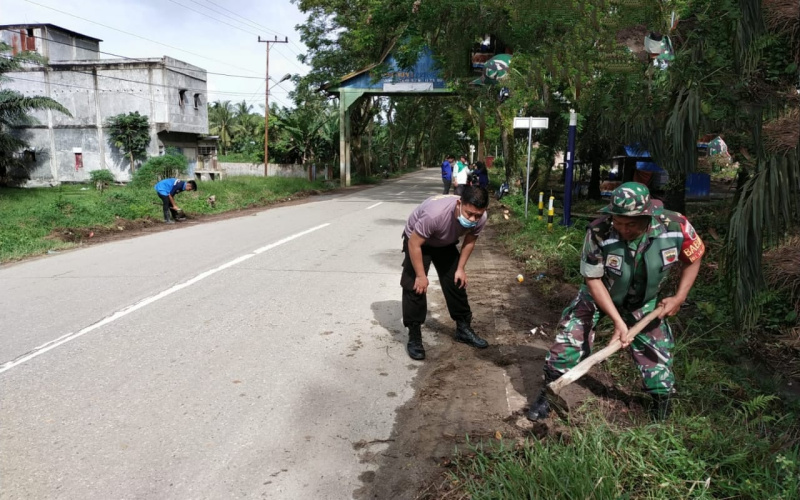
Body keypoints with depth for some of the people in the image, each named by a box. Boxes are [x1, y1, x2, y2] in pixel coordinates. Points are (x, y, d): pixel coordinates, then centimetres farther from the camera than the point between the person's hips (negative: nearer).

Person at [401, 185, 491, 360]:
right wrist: (421, 275, -25)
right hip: (417, 240, -5)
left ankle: (463, 328, 22)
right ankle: (414, 337, -3)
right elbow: (414, 244, -33)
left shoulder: (480, 218, -28)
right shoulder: (435, 213, -45)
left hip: (445, 243, 5)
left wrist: (460, 268, -5)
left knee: (456, 282, 5)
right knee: (415, 286, -13)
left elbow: (470, 241, -5)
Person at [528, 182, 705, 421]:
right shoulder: (599, 232, -35)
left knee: (656, 351, 6)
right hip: (598, 295, -2)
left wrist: (679, 297, -11)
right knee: (568, 341, -5)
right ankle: (549, 393, 17)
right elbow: (592, 279, -23)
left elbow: (693, 258, -5)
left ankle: (662, 406, 32)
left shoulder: (676, 227, -29)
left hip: (643, 302, 2)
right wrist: (618, 321, -28)